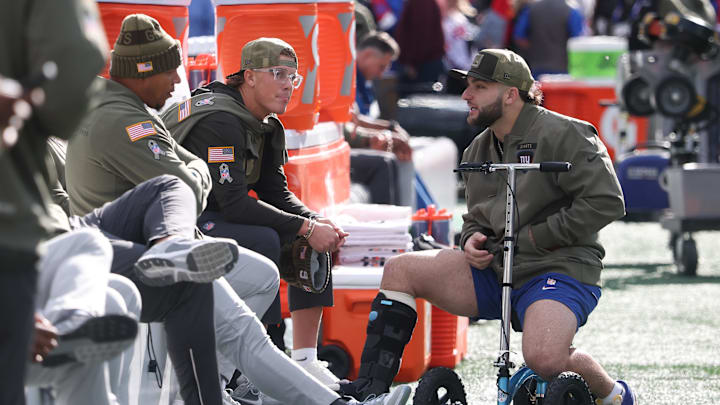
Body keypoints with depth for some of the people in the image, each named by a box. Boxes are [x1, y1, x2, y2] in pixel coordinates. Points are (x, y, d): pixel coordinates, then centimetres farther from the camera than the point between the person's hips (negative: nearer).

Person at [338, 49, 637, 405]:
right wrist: (471, 240, 1)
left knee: (543, 358, -34)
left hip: (559, 269, -8)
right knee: (399, 271, -5)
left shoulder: (562, 135, -9)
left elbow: (606, 201, -16)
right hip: (495, 270, 8)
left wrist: (534, 237, -14)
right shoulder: (477, 151, 15)